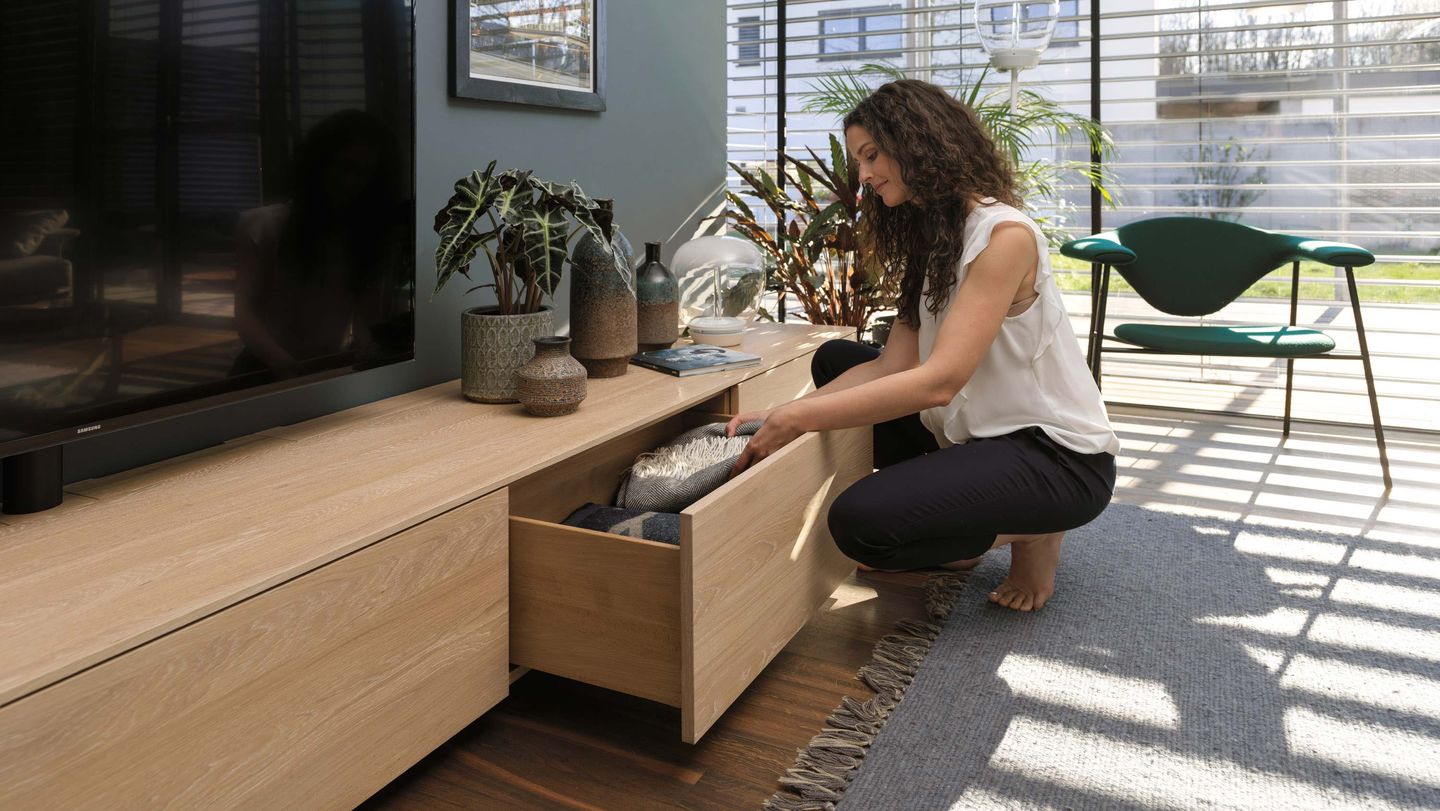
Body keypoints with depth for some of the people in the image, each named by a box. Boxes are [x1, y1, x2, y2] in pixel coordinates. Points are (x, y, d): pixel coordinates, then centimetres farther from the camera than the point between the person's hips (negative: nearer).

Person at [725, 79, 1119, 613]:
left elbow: (939, 381, -29)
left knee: (860, 521, -27)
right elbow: (894, 366, 0)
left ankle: (1027, 533, 0)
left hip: (1056, 454, -9)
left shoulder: (1005, 235, -19)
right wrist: (780, 415, -12)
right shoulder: (932, 240, 10)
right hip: (984, 432, 9)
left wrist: (798, 421, -28)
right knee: (836, 361, 8)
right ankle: (963, 519, 5)